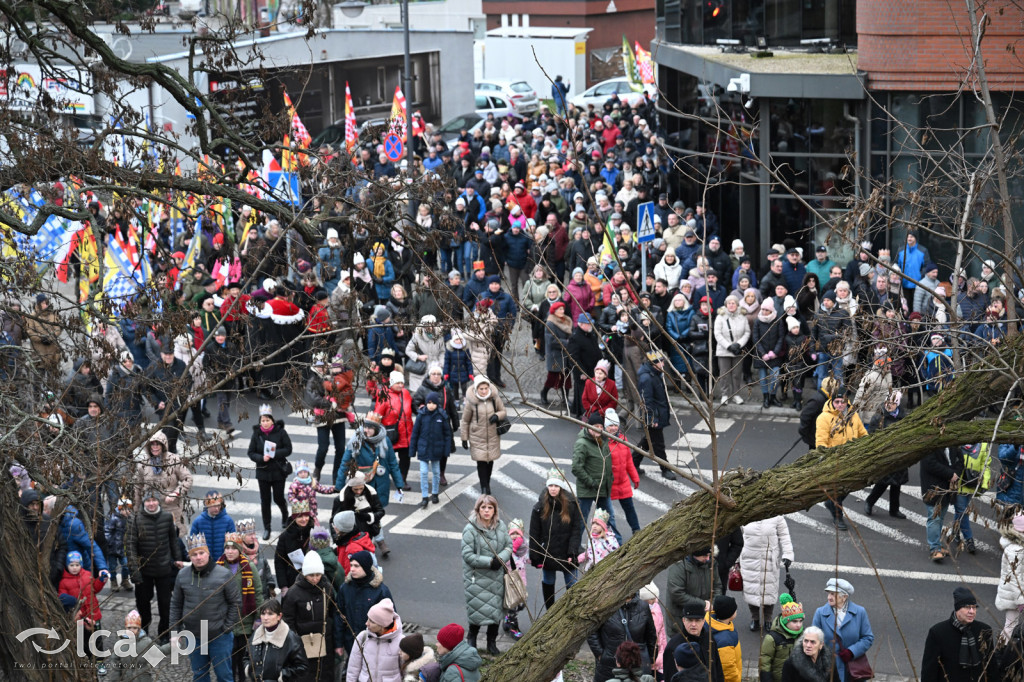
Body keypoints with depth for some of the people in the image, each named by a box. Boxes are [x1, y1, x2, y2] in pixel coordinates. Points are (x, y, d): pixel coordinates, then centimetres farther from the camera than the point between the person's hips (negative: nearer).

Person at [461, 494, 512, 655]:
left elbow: (509, 546, 7)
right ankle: (472, 638, 25)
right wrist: (489, 562, -21)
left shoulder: (501, 526, 2)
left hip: (497, 577, 5)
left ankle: (492, 643, 26)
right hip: (476, 578, -5)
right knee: (478, 609, -1)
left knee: (496, 609, 10)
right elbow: (467, 555, -16)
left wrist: (501, 558, -14)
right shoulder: (471, 529, -15)